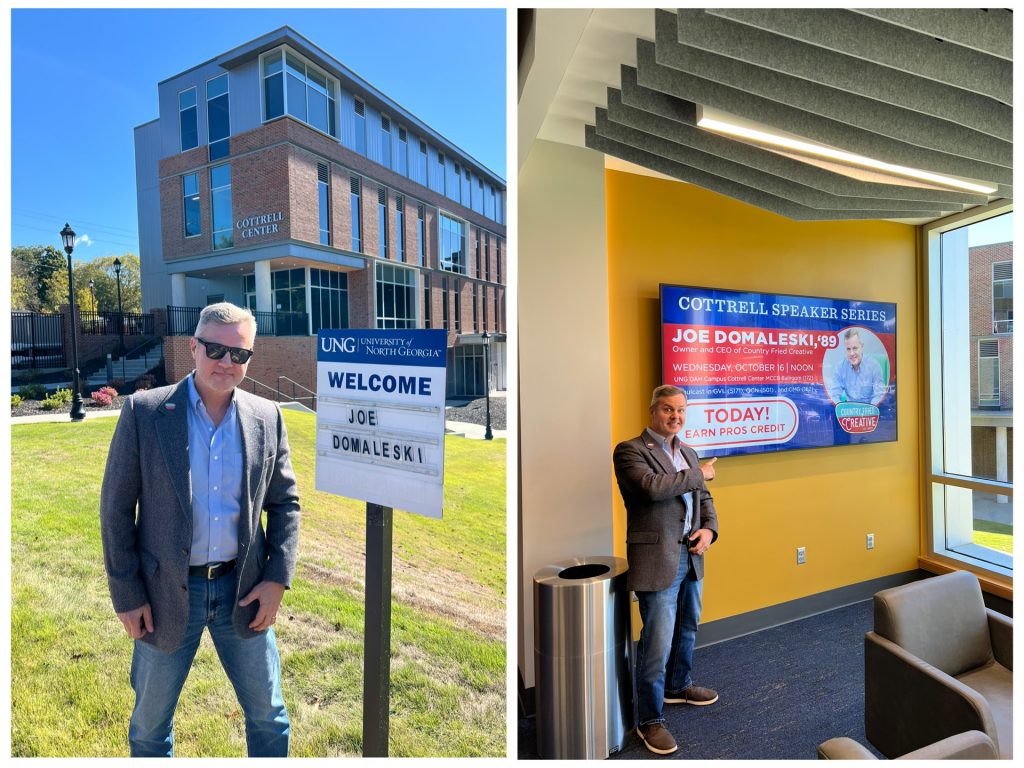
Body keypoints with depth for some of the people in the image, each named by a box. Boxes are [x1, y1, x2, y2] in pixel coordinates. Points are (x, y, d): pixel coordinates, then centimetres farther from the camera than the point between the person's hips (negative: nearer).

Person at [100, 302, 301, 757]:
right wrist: (126, 596, -6)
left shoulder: (267, 418, -4)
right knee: (150, 723, 21)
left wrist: (277, 579, -6)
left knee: (268, 714, 15)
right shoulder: (144, 412, -10)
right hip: (166, 593, -1)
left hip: (243, 589, 1)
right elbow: (115, 507, -5)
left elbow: (285, 502, 2)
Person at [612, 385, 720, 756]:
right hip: (657, 559, -8)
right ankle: (650, 720, 16)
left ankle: (678, 686, 47)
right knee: (657, 642, -2)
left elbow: (704, 498, 17)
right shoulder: (630, 450, -11)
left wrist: (709, 529, -3)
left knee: (687, 630, 24)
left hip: (691, 557, 8)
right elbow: (652, 487, -27)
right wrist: (699, 473, -13)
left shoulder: (688, 453, 14)